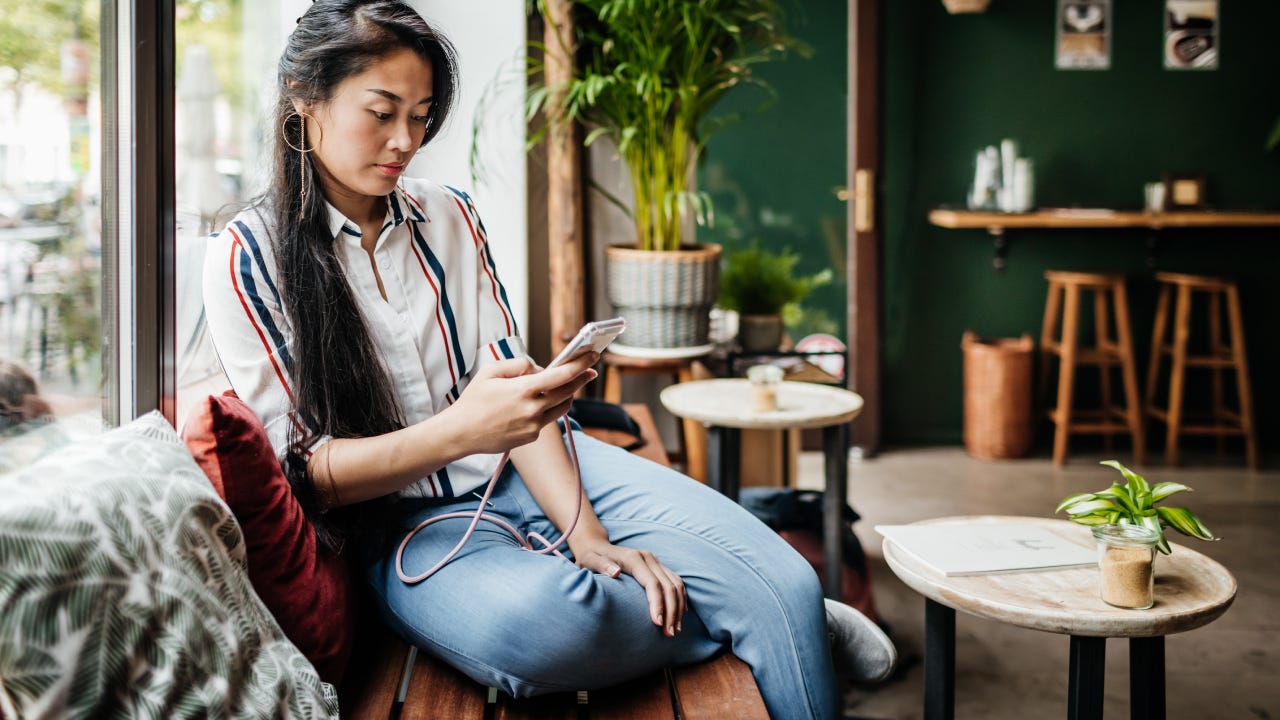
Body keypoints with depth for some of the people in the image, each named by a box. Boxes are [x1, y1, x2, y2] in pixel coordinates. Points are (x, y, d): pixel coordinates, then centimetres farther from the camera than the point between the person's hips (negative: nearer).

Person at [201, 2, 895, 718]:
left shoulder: (451, 216, 7)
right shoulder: (248, 258, -7)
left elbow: (512, 379, 2)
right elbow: (297, 472, -11)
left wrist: (585, 530, -14)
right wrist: (459, 431, -30)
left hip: (534, 469, 4)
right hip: (405, 516, -4)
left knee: (787, 583, -20)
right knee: (530, 621, -40)